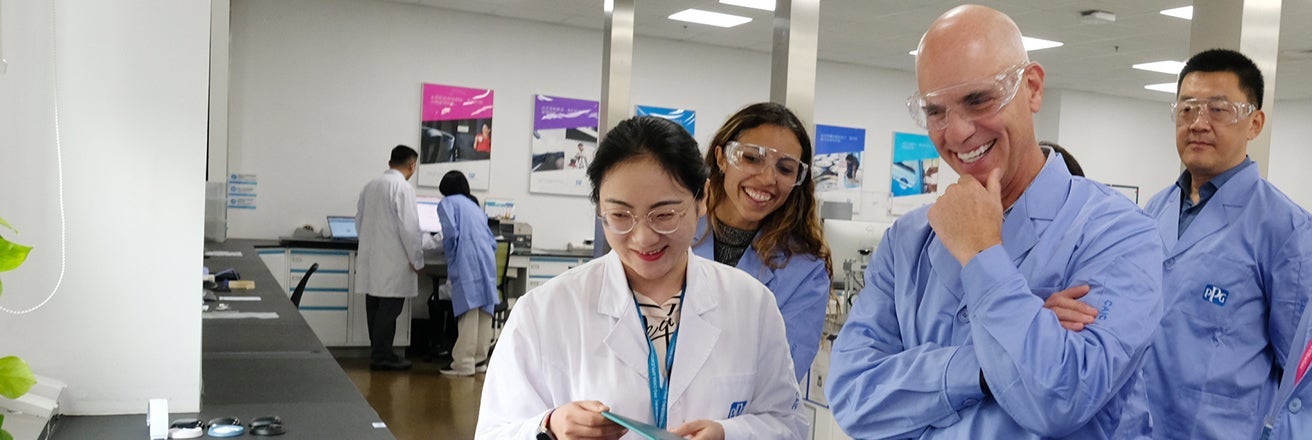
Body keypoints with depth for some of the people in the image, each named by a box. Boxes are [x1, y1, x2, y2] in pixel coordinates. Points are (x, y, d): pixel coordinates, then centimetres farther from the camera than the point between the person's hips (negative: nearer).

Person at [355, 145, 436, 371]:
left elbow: (359, 221, 17)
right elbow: (409, 227, -15)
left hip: (371, 258, 8)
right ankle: (382, 356, 3)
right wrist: (417, 260, -7)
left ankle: (378, 353, 21)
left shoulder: (370, 185, 10)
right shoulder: (403, 188, -13)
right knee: (389, 308, -1)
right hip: (393, 261, -8)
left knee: (375, 306, 12)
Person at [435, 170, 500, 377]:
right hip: (488, 259, 6)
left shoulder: (447, 203, 8)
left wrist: (449, 254, 5)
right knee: (484, 311, 8)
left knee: (468, 312, -9)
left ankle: (464, 364, -8)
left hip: (467, 261, -6)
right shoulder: (475, 206, 27)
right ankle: (480, 360, 14)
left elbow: (451, 231, -9)